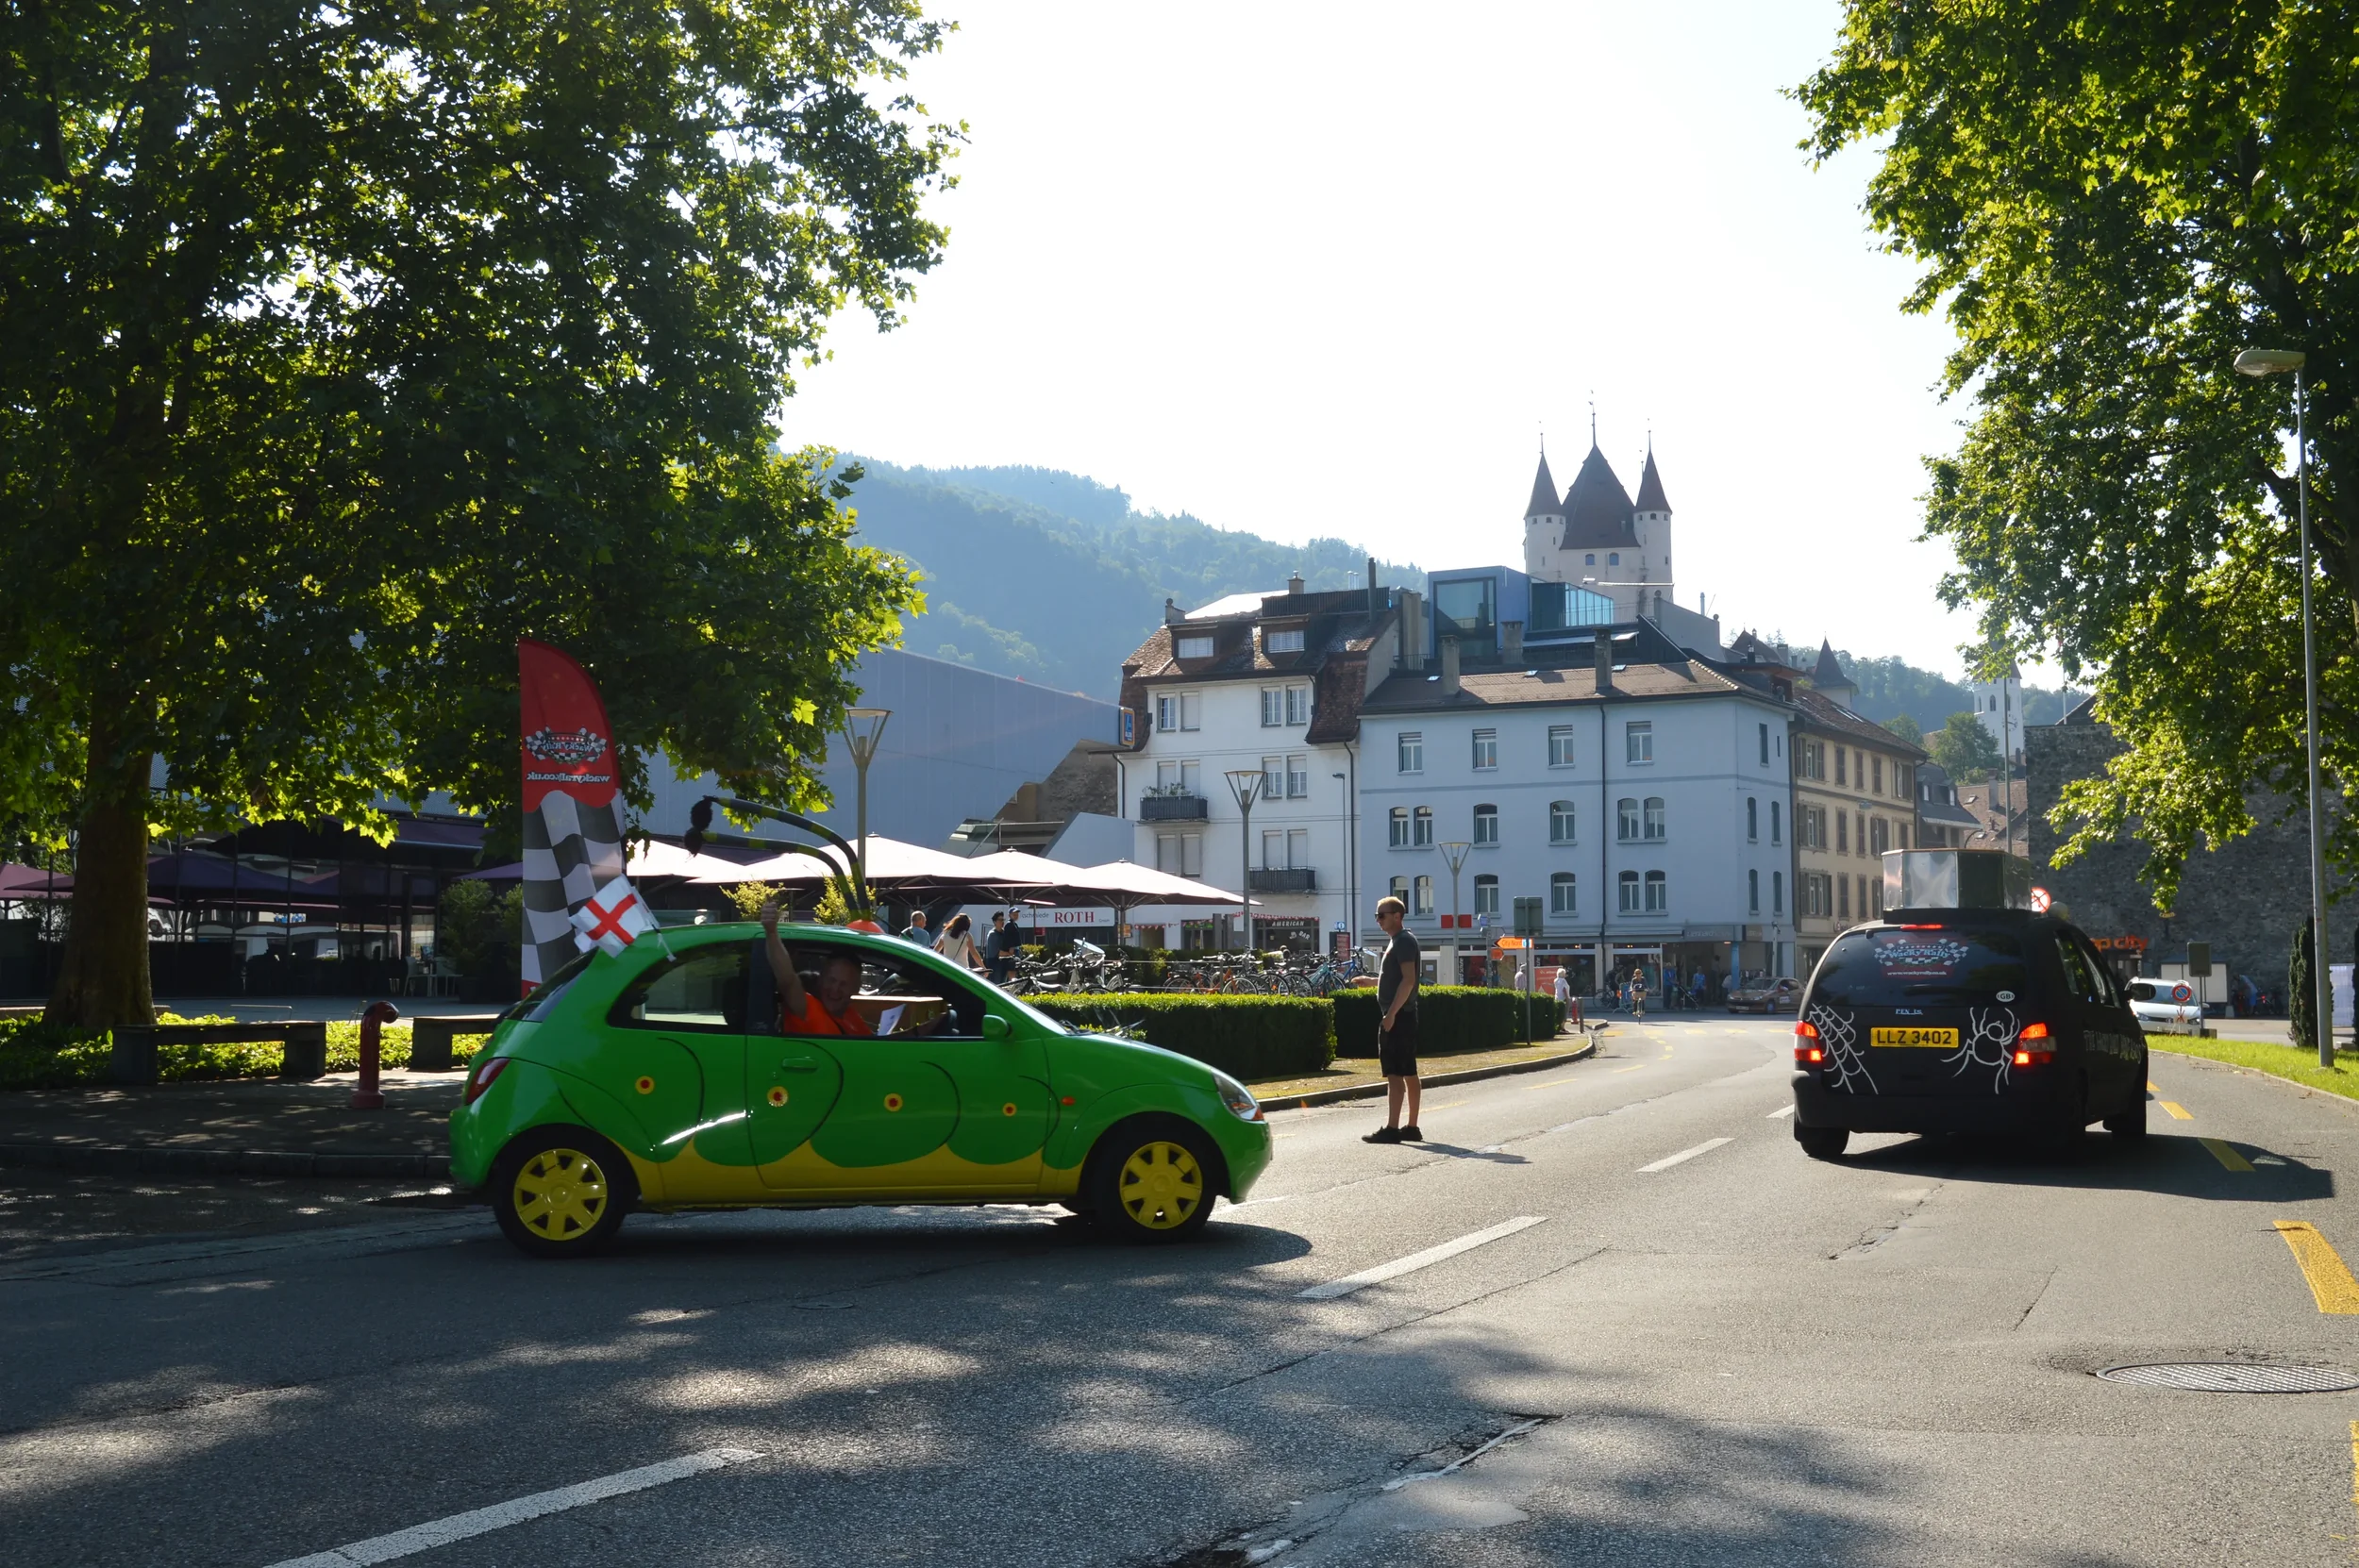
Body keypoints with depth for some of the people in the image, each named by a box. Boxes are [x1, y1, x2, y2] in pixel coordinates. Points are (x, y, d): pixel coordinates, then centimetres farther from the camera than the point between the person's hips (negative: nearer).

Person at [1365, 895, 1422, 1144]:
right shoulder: (1397, 941, 18)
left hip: (1397, 1016, -10)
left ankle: (1391, 1129, -12)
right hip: (1403, 1016, 10)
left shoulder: (1404, 941, -13)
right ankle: (1412, 1128, 14)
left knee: (1394, 1073, -11)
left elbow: (1408, 979, -22)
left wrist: (1391, 1013, -24)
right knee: (1408, 1073, 11)